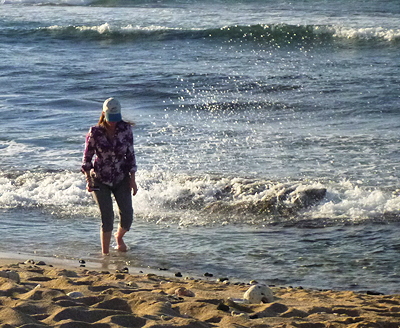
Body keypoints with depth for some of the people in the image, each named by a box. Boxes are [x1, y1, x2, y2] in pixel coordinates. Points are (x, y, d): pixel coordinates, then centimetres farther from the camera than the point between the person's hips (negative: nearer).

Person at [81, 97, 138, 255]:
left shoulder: (125, 129, -6)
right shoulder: (95, 132, -11)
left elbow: (130, 155, 0)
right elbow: (87, 157, -5)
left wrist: (132, 179, -3)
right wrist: (88, 180, -14)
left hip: (121, 179, 2)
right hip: (100, 180, -2)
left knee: (127, 214, -4)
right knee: (107, 216, -10)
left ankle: (119, 237, 29)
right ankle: (105, 252, 0)